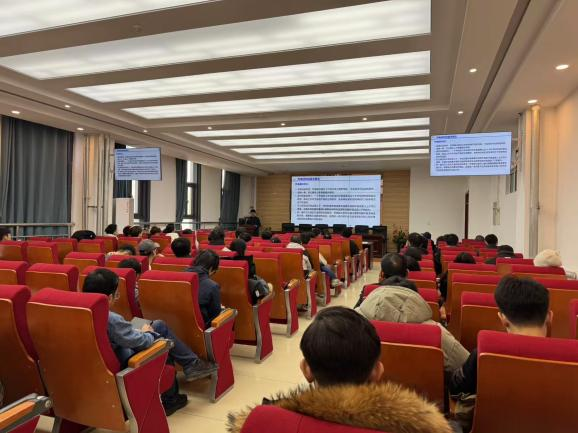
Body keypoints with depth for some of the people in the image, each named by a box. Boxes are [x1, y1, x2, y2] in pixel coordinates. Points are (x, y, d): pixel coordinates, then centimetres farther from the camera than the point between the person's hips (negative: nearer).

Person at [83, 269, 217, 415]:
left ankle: (192, 364, 18)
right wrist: (147, 332, -2)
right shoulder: (111, 319, -32)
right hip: (120, 364, -8)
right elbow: (141, 342, -22)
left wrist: (136, 332, 3)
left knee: (159, 325, 8)